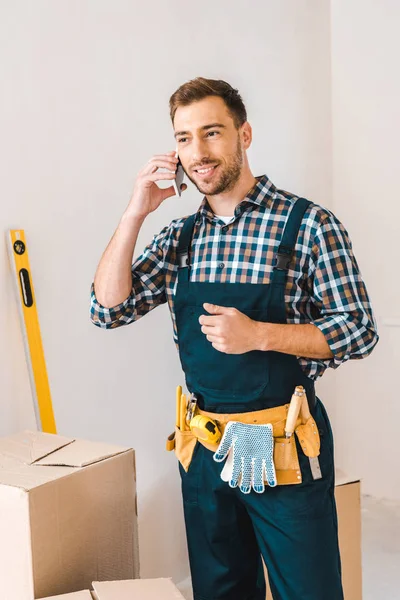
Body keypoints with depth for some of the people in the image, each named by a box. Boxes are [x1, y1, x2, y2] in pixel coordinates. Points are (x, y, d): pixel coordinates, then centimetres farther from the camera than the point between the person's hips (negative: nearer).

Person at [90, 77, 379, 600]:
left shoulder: (307, 224, -9)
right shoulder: (179, 237, 5)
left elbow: (359, 330, -11)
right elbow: (109, 310, -1)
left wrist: (257, 335, -23)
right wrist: (135, 214, -9)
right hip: (204, 448, 5)